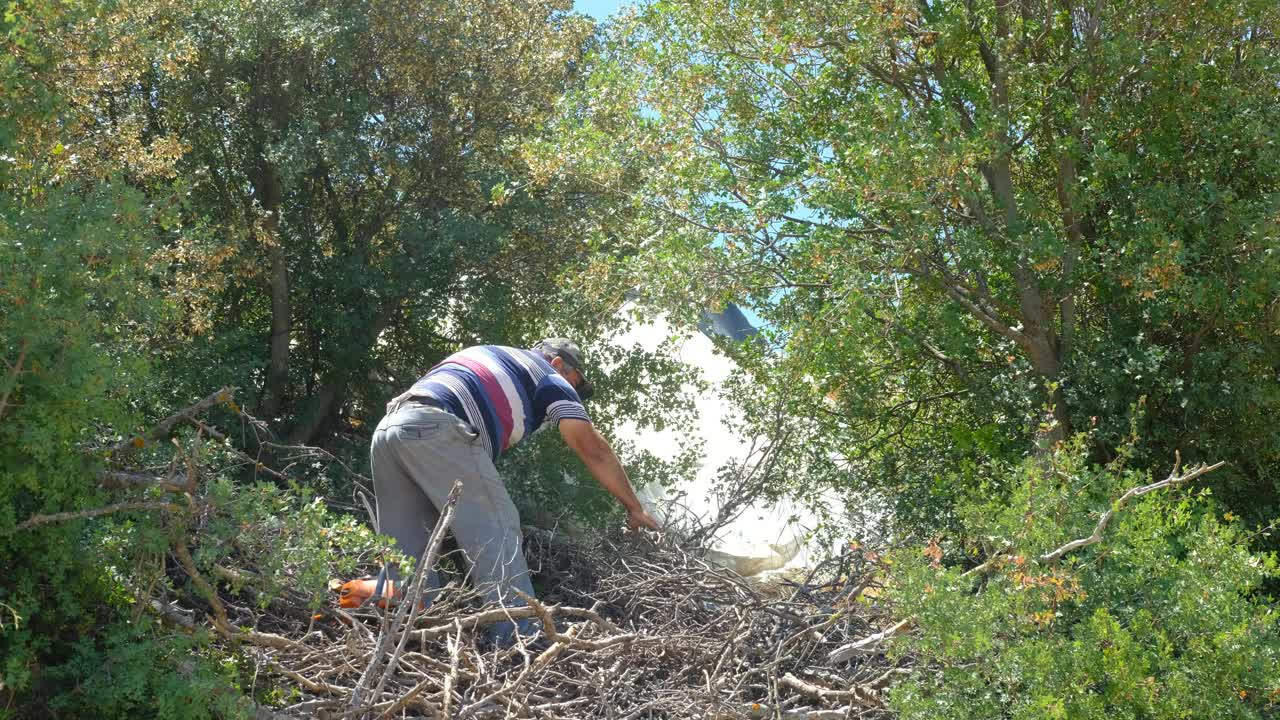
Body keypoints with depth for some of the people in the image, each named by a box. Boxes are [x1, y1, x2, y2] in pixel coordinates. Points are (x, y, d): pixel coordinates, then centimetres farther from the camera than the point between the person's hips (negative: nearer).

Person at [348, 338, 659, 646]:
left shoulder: (486, 356, 38)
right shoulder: (548, 376, 18)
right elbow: (593, 449, 12)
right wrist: (634, 508, 20)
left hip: (388, 427, 7)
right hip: (437, 429, -7)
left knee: (408, 549, 12)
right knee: (497, 536, -6)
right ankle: (523, 640, -12)